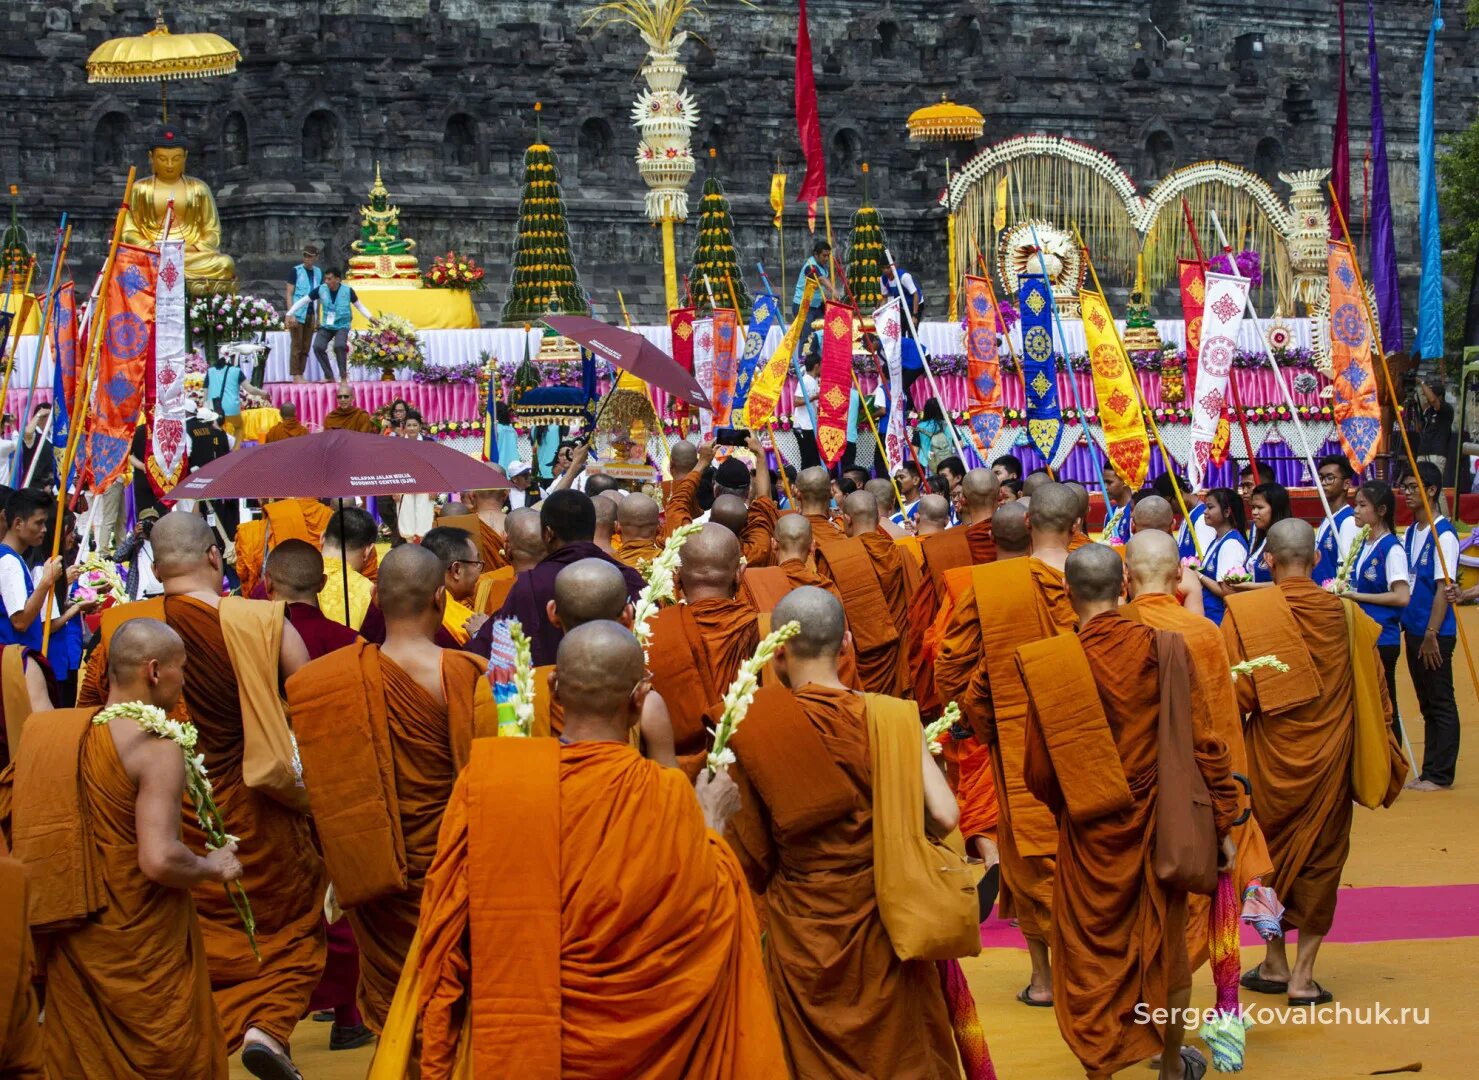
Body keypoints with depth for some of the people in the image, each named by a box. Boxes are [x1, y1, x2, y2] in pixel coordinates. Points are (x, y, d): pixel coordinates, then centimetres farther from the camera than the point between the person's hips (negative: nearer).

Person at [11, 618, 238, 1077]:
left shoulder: (43, 731, 3)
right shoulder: (156, 746, -18)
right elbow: (160, 861, -26)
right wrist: (213, 868, -9)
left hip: (63, 942, 6)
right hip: (140, 944, -6)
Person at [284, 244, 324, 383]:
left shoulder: (318, 273, 11)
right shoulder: (295, 271, -3)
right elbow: (289, 294, -6)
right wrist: (290, 314, -15)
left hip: (310, 315, 5)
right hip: (298, 314, -5)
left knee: (305, 348, 6)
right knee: (297, 347, -3)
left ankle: (301, 375, 12)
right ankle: (296, 376, 0)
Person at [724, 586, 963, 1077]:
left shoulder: (751, 726, -14)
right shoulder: (887, 716, -16)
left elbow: (748, 849, -7)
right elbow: (943, 816, -20)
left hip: (800, 927, 0)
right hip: (881, 918, 0)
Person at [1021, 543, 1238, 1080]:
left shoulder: (1049, 664, -16)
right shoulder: (1163, 649, -13)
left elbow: (1038, 773, -8)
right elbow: (1201, 742, -10)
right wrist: (1222, 823, 1)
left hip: (1089, 833, -2)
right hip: (1157, 824, 2)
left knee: (1092, 959, 12)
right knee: (1165, 947, 20)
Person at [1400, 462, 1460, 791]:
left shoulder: (1443, 534, -14)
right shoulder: (1410, 533, 11)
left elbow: (1443, 588, -17)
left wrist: (1431, 635, -19)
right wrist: (1404, 623, 10)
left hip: (1435, 634, -8)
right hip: (1413, 629, 8)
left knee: (1441, 704, 0)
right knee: (1427, 705, 14)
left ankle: (1440, 775, 6)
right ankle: (1430, 771, 20)